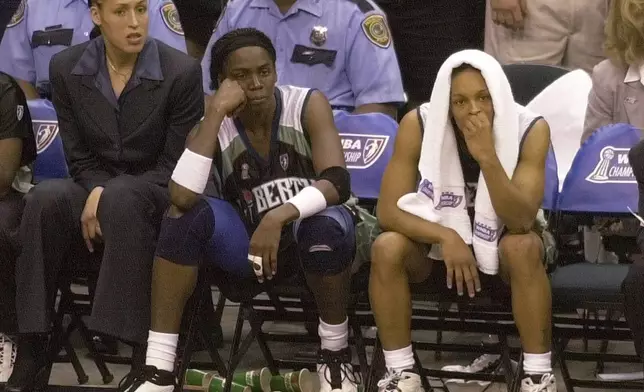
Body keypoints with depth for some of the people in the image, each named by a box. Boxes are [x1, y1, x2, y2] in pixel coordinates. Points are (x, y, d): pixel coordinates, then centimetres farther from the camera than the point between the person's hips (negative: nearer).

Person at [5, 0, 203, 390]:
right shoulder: (66, 69, 1)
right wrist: (96, 195, -19)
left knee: (121, 197, -39)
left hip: (153, 198, -3)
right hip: (94, 188, 3)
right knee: (46, 197, -32)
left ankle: (146, 353, -42)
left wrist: (108, 195, -22)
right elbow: (80, 159, 5)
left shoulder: (182, 71, -8)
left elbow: (176, 166, -7)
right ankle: (31, 352, -32)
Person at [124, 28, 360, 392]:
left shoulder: (308, 105, -13)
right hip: (249, 241, 2)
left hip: (309, 231, -2)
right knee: (186, 216, -25)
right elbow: (183, 198, -28)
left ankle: (336, 353, -14)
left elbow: (338, 182, -25)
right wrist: (216, 113, -29)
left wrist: (279, 217, -41)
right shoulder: (216, 126, -10)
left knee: (327, 224, -38)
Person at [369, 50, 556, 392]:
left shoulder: (530, 130, -20)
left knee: (524, 247, -35)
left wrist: (487, 157, -40)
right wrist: (447, 237, -33)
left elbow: (520, 221, -28)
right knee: (387, 247, -29)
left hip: (500, 247, -1)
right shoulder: (418, 124, -19)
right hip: (437, 242, 1)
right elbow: (388, 211, -19)